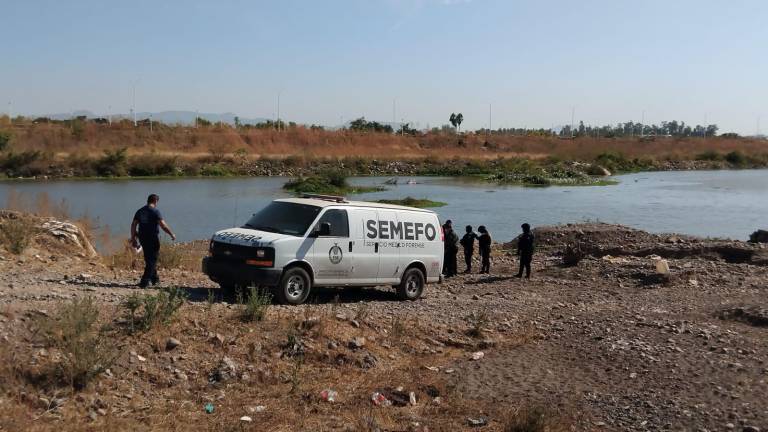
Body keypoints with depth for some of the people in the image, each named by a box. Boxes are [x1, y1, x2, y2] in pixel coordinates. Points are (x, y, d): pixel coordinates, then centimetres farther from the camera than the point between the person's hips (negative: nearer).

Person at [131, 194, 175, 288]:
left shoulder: (140, 211, 9)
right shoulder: (155, 211, -10)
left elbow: (133, 225, 7)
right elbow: (163, 225, -18)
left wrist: (133, 239, 12)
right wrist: (172, 234, -10)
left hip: (142, 238, 6)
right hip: (153, 238, -6)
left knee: (149, 259, 19)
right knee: (152, 260, -1)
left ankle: (154, 279, 31)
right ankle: (144, 281, -10)